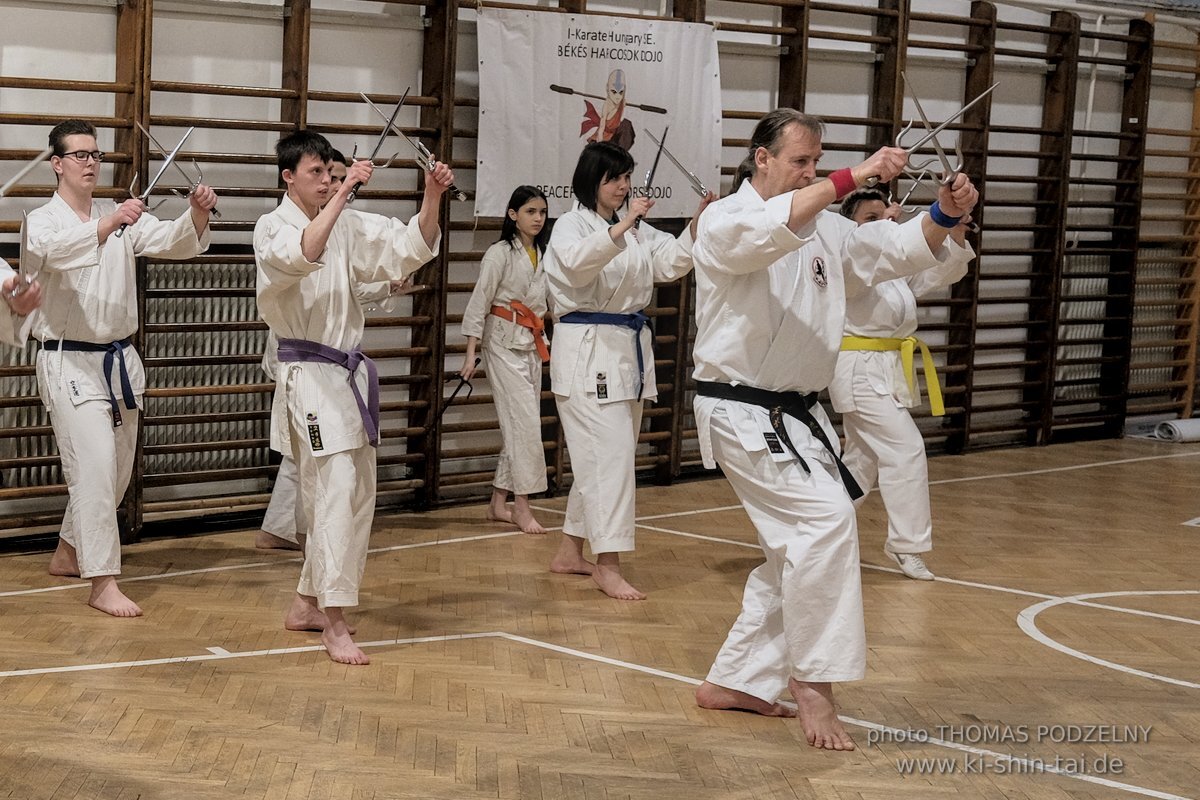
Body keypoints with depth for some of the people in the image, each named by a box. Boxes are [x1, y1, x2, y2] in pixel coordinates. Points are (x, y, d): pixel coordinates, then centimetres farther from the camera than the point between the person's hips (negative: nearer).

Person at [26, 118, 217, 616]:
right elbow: (55, 248, -29)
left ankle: (68, 554, 35)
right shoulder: (41, 221, -6)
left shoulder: (122, 217, 8)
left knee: (117, 470, 15)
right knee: (95, 466, -16)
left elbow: (173, 241, -5)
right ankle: (103, 584, -13)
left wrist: (197, 214, -26)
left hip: (119, 360, 6)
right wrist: (108, 225, -45)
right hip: (69, 363, -6)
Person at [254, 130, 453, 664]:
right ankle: (334, 624, -12)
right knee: (337, 490, -17)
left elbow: (410, 247, 2)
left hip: (350, 374, 7)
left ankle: (307, 605, 26)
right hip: (309, 376, -7)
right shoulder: (272, 229, -7)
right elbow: (302, 254, -30)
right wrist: (344, 192, -33)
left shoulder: (347, 225, 9)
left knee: (357, 496, 12)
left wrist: (432, 198, -14)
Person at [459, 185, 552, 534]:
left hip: (532, 344, 7)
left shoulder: (542, 255, 13)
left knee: (517, 426, 8)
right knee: (525, 422, -12)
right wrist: (470, 353, -15)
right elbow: (479, 302, -11)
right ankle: (522, 506, -8)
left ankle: (498, 503, 16)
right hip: (505, 342, -7)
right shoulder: (500, 253, -9)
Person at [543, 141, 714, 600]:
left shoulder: (637, 230, 15)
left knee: (597, 457, 13)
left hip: (630, 347, 8)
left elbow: (672, 262, 5)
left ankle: (570, 553, 25)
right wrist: (622, 226, -36)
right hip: (587, 351, -8)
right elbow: (578, 260, -26)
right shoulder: (571, 225, -6)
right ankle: (608, 566, -10)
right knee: (609, 454, -13)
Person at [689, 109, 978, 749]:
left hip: (797, 415, 9)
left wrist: (945, 214, -14)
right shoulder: (724, 222, -10)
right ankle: (812, 680, -13)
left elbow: (896, 249, 5)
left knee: (798, 552, 12)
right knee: (825, 519, -22)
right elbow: (768, 230, -33)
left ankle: (734, 681, 25)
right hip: (743, 413, -9)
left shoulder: (822, 228, 11)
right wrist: (853, 179, -38)